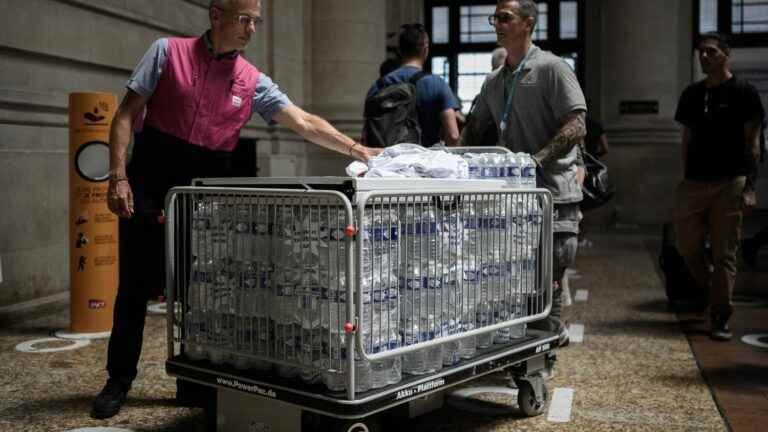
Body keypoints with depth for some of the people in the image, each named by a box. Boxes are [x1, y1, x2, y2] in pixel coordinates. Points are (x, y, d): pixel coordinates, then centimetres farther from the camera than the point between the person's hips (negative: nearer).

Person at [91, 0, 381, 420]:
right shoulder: (168, 52, -2)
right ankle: (117, 382, 19)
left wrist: (358, 150, -13)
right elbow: (126, 115, -3)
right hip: (148, 187, -2)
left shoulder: (253, 82, 3)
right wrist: (118, 176, -12)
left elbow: (305, 123, -2)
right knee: (135, 287, 4)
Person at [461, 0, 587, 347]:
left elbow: (576, 127, -13)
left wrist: (536, 160, -24)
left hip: (552, 194, -7)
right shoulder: (494, 81, 17)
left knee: (546, 282, -5)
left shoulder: (552, 68, -4)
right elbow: (475, 130, 22)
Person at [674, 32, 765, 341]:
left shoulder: (743, 92, 0)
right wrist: (686, 176, 12)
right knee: (686, 245, 6)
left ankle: (719, 320, 5)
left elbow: (752, 142, -3)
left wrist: (749, 186, -10)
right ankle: (708, 290, 31)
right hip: (694, 183, 5)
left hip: (730, 183, -5)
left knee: (724, 254, -2)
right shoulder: (692, 94, 14)